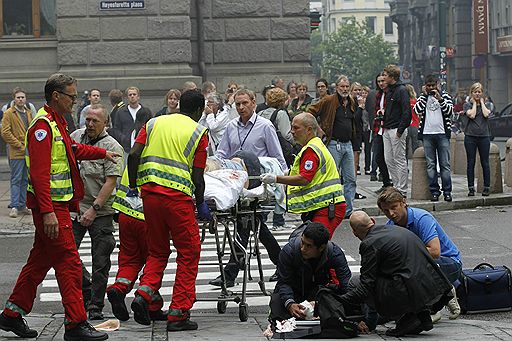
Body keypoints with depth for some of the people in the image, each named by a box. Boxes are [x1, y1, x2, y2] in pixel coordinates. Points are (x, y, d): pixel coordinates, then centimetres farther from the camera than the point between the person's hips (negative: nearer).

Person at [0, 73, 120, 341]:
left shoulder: (56, 123, 15)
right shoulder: (43, 126, -17)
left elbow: (72, 149, 36)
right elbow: (39, 173, -24)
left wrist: (102, 153, 42)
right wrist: (48, 212, -29)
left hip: (57, 205, 10)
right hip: (51, 206, -10)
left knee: (40, 260, 15)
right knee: (69, 262, -9)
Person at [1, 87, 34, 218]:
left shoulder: (29, 113, 15)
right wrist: (20, 146, -13)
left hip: (29, 152, 6)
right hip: (16, 153, -6)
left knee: (25, 180, 9)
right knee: (16, 180, -4)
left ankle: (22, 205, 16)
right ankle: (14, 207, -3)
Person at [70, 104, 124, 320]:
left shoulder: (112, 147, -9)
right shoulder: (75, 137, 6)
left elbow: (111, 182, -15)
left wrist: (94, 209, -21)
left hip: (100, 212, -4)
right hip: (75, 206, 4)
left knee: (100, 262, 0)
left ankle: (96, 306, 9)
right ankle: (86, 292, 18)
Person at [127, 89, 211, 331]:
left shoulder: (154, 123, 14)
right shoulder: (198, 132, 3)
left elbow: (133, 155, 3)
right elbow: (197, 176, 0)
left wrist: (133, 186, 12)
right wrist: (201, 205, 13)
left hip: (149, 193, 5)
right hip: (178, 196, -4)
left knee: (157, 251, 20)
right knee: (188, 254, 7)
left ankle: (144, 292, -4)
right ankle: (178, 314, 4)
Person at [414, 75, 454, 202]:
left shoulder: (444, 95, 7)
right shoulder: (423, 97, 11)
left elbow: (450, 111, -5)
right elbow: (417, 110, -6)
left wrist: (440, 99, -15)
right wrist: (424, 95, -5)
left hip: (442, 134, -1)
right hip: (427, 134, 1)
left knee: (445, 164, -2)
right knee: (430, 165, 2)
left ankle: (447, 191, 1)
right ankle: (434, 191, 6)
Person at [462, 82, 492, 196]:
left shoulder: (486, 105, 11)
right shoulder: (467, 105, 5)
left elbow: (486, 114, -9)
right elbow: (471, 115, -12)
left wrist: (482, 102, 1)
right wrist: (474, 103, -1)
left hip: (484, 136, 1)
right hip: (470, 136, -1)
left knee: (485, 162, 2)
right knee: (471, 163, 1)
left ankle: (487, 187, 7)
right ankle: (471, 188, 5)